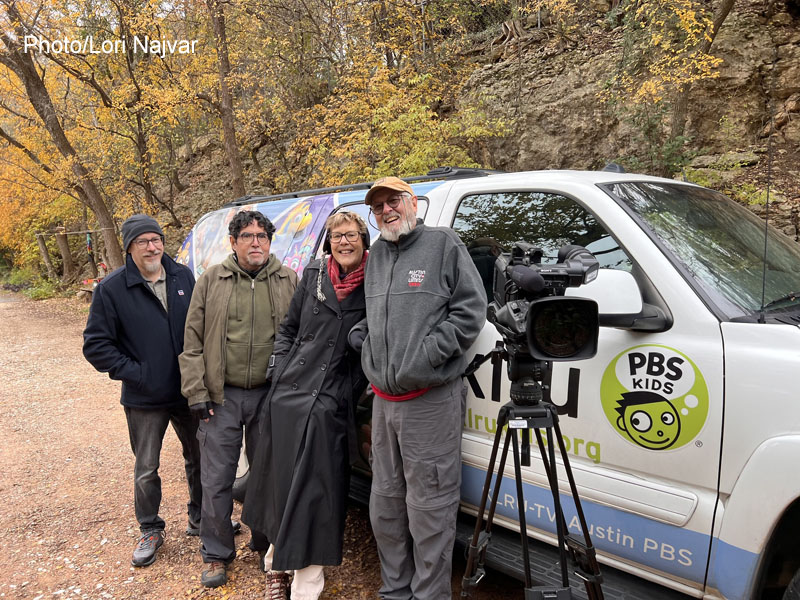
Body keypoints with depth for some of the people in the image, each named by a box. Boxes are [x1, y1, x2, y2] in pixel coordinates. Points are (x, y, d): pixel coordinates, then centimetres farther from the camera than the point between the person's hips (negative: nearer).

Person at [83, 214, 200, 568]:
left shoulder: (183, 277, 0)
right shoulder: (111, 289, -9)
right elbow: (95, 344, -6)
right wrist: (133, 372, -13)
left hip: (188, 390, 3)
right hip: (145, 399, -2)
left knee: (198, 456, 16)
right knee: (146, 469, 11)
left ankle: (200, 516, 38)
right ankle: (150, 531, 32)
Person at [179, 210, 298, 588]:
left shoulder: (288, 282, 3)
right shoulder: (211, 281, 2)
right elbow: (192, 343, 3)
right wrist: (197, 394, -3)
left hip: (270, 395, 1)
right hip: (222, 396, 0)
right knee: (216, 480, 6)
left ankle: (266, 542, 35)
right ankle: (216, 554, 26)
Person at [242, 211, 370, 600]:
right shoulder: (314, 275, 5)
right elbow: (288, 329, 12)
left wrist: (364, 386, -4)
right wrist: (281, 370, 3)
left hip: (332, 407, -2)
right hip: (288, 397, 2)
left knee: (316, 494, 4)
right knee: (281, 485, 14)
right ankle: (277, 562, 39)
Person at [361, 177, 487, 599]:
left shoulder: (443, 243, -3)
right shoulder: (376, 255, 16)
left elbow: (471, 309, -10)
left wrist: (427, 354, -16)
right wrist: (362, 340, 7)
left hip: (430, 401, -7)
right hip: (383, 401, 7)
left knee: (428, 509, 1)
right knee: (385, 504, 18)